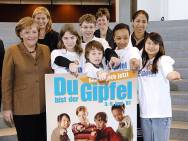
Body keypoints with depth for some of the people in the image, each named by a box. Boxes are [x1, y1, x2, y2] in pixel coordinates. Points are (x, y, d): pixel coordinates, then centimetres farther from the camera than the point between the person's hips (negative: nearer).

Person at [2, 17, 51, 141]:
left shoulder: (46, 50, 7)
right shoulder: (12, 51, -4)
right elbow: (6, 81, -4)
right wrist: (7, 108, -7)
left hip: (44, 107, 3)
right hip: (22, 108, -3)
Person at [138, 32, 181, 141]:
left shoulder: (163, 60, -5)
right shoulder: (142, 62, 13)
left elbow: (169, 75, -22)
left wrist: (174, 75, -45)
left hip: (161, 111, -5)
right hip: (145, 111, 5)